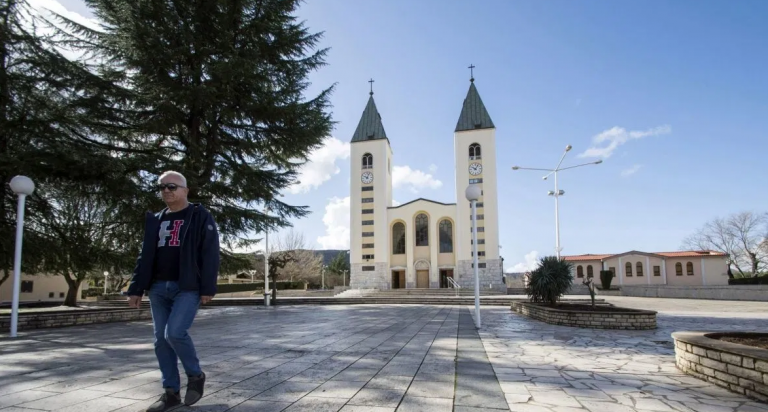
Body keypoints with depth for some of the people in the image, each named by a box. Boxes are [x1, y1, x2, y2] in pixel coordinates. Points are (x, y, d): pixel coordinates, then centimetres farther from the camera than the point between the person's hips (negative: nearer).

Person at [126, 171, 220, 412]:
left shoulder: (201, 217, -1)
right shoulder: (155, 221, 16)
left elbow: (210, 254, -7)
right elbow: (145, 256, 17)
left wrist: (208, 288, -14)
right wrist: (136, 288, 9)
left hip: (188, 288, -6)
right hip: (158, 288, 6)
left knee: (175, 332, -18)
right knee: (161, 340, 6)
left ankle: (195, 375, 7)